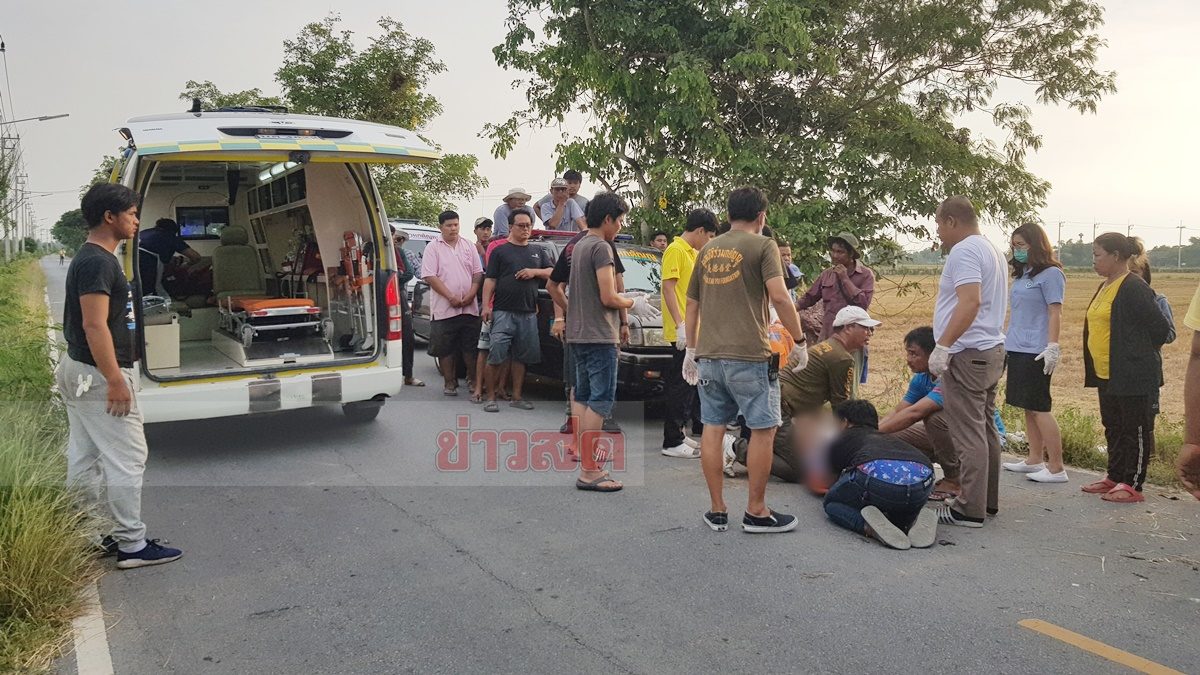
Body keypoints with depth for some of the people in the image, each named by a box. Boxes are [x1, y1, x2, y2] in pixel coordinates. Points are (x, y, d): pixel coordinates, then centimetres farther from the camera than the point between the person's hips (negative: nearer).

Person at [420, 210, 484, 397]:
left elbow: (478, 273, 10)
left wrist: (471, 294, -7)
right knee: (445, 348, 3)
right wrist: (451, 297, -14)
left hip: (470, 308, 3)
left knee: (471, 346, 5)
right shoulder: (433, 248, 1)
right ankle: (449, 383, 14)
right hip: (444, 309, -2)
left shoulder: (468, 246, 12)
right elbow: (430, 276, -7)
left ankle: (473, 379, 17)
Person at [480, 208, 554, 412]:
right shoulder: (500, 251, 6)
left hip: (528, 313, 4)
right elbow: (490, 280, 0)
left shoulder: (538, 252, 19)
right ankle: (491, 397, -1)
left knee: (522, 357, 8)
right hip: (503, 312, -4)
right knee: (495, 356, -8)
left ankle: (516, 397, 16)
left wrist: (535, 272, -3)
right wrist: (486, 306, -11)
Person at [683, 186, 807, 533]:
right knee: (763, 429, 5)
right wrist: (800, 341, -7)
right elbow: (779, 296, -15)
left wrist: (691, 350, 26)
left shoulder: (707, 250, 15)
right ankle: (756, 512, 10)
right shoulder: (762, 245, -3)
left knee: (713, 429, 10)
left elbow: (691, 305, 18)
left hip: (709, 356, 6)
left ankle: (717, 510, 16)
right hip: (749, 355, -6)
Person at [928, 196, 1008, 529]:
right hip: (992, 349, 11)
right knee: (986, 430, 15)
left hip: (968, 354, -11)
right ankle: (988, 500, 23)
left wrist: (943, 345, -27)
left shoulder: (964, 252, -14)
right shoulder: (992, 249, 18)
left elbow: (970, 302, -26)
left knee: (969, 435, -7)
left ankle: (970, 509, -3)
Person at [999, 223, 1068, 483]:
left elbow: (1055, 313, -13)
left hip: (1036, 352, -8)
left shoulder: (1050, 274, -8)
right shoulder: (1021, 275, 16)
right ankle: (1035, 460, 19)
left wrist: (1052, 347, -19)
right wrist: (1007, 341, 20)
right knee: (1028, 407, 12)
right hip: (1017, 349, 8)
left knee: (1039, 408, -8)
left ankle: (1056, 468, -4)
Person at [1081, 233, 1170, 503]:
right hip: (1107, 374, 9)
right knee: (1113, 429, 16)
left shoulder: (1134, 288, -16)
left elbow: (1160, 328, -16)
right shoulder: (1105, 287, 13)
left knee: (1135, 431, 1)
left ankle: (1132, 484, 8)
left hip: (1133, 376, -9)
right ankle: (1115, 477, 26)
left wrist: (1140, 355, -2)